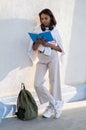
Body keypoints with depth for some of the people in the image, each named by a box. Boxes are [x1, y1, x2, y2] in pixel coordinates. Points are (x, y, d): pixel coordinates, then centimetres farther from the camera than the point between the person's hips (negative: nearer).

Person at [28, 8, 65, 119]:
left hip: (53, 58, -2)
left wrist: (48, 44, -14)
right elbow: (34, 48, 6)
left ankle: (51, 107, 14)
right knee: (37, 84, -9)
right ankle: (54, 103, 6)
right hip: (41, 59, 2)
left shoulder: (55, 31, 2)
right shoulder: (37, 30, 6)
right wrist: (38, 41, -15)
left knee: (54, 82, 0)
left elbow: (60, 49, 0)